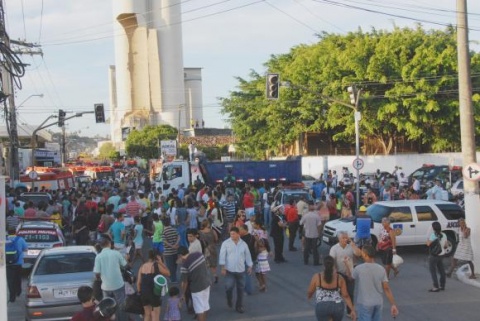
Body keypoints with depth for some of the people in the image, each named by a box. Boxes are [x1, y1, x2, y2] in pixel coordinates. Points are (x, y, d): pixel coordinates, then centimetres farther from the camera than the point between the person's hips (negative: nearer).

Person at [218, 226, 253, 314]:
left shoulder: (243, 244, 4)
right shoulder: (226, 243, -5)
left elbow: (247, 255, 13)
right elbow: (222, 255, -8)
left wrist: (250, 266, 14)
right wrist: (223, 268, -13)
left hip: (240, 270, 3)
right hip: (229, 270, -3)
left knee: (240, 289, 8)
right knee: (229, 287, -12)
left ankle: (239, 306, 20)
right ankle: (229, 299, 20)